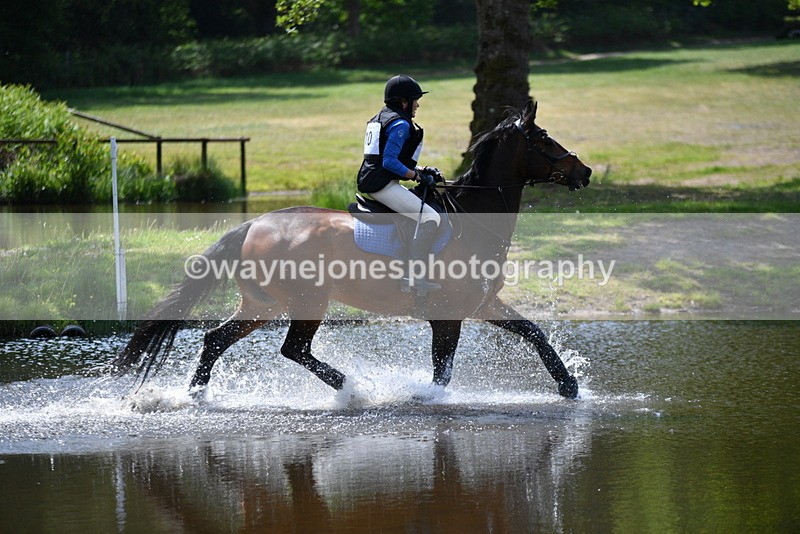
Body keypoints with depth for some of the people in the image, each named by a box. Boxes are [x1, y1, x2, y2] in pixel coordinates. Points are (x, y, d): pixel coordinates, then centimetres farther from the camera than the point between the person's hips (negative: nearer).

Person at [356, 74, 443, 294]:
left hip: (370, 182, 11)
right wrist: (417, 175, -13)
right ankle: (413, 277, -26)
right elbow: (389, 161, -21)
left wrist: (421, 170, 18)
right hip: (384, 185, -11)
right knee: (430, 217, -18)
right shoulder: (400, 124, -12)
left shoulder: (380, 118, 20)